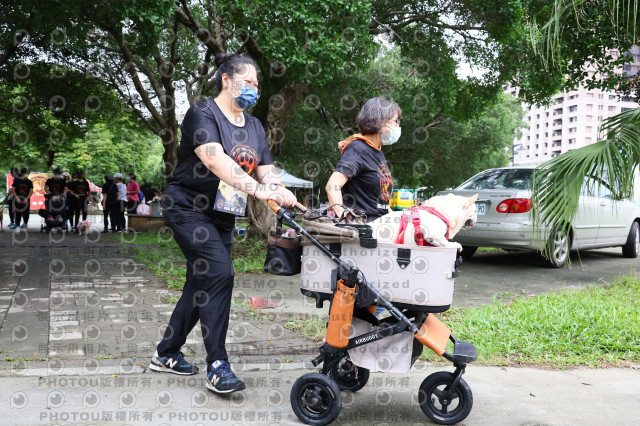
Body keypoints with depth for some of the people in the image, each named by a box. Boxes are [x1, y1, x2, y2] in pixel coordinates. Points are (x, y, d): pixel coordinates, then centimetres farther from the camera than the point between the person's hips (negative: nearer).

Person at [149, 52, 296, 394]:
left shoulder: (253, 126, 12)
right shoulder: (202, 114, -12)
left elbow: (265, 170, 6)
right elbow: (216, 160, -29)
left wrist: (279, 190, -18)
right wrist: (258, 190, -40)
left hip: (222, 215, 8)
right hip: (188, 208, -8)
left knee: (201, 283, 11)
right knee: (219, 273, -20)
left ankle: (166, 354, 26)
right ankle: (217, 366, -15)